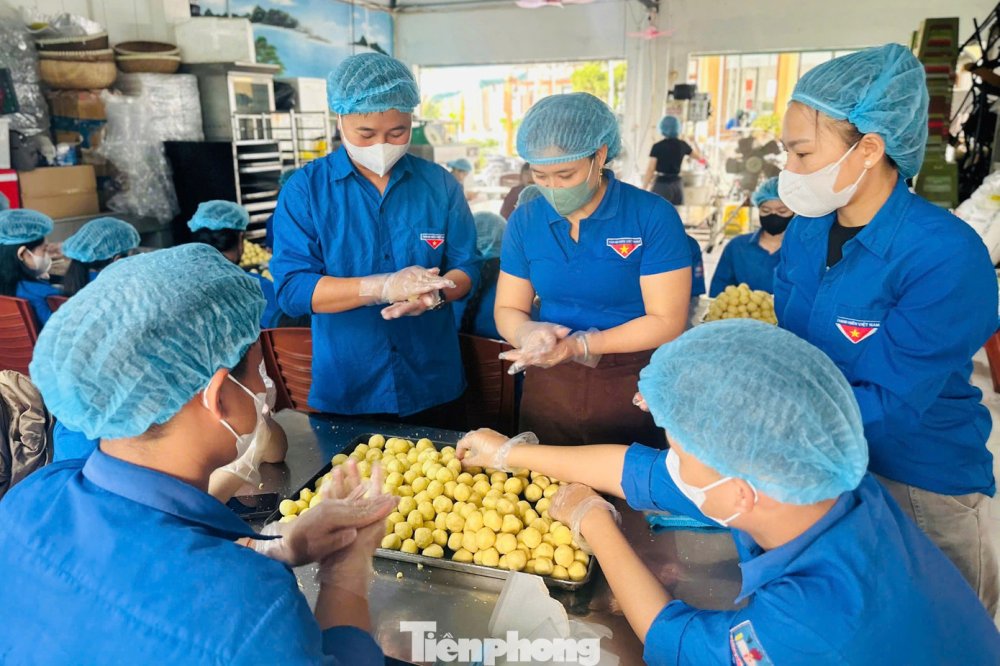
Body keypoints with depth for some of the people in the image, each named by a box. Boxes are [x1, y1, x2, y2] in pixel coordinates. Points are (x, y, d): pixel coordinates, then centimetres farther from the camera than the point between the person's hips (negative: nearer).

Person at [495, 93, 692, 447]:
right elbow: (508, 308, 3)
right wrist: (529, 333, -20)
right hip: (548, 387, 3)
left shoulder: (653, 216, -13)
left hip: (632, 390, -3)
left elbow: (667, 322, -14)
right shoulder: (525, 220, -2)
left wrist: (579, 345, -24)